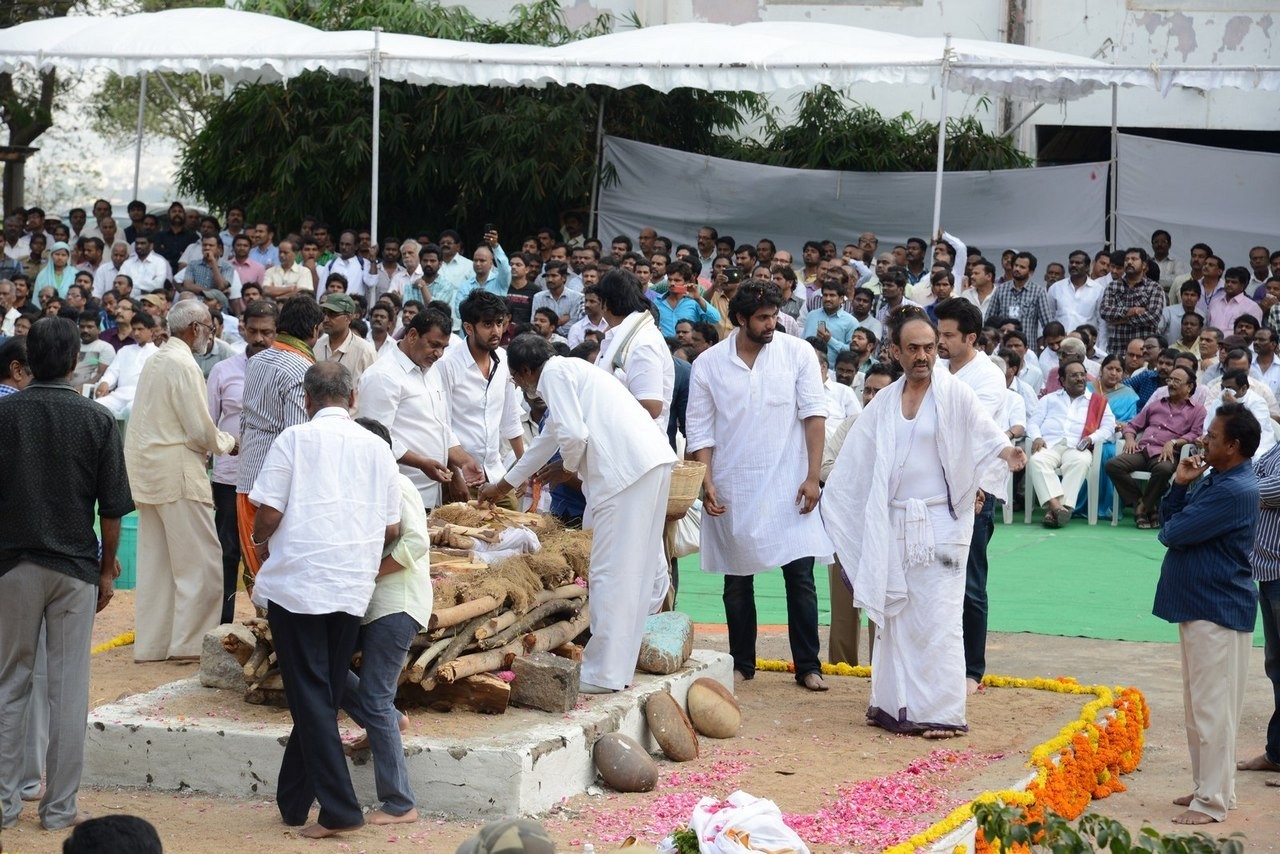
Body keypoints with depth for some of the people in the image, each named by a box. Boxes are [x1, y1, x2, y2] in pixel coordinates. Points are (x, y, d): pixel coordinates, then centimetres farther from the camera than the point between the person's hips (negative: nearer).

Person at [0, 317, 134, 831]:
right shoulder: (97, 421, -7)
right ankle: (60, 808, 8)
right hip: (75, 566, -1)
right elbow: (112, 509, -5)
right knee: (68, 688, 4)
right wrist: (108, 570, 6)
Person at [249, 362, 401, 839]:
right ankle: (293, 803, 23)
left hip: (297, 582, -4)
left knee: (310, 697, -1)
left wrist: (260, 542, 12)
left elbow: (268, 512, -9)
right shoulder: (376, 447, 7)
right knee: (326, 696, 15)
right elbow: (392, 529, 10)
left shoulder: (295, 440, -5)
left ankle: (339, 809, -7)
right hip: (353, 589, 4)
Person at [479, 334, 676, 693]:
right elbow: (549, 438, 43)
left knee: (611, 572, -7)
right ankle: (619, 667, 22)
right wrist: (503, 485, 53)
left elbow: (573, 435, -15)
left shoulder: (554, 374, 0)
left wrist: (569, 468, 7)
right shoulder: (571, 371, 30)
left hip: (626, 468, -10)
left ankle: (603, 674, -6)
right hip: (652, 462, 10)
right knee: (636, 568, 14)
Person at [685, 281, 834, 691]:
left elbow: (814, 415, -3)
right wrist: (707, 483, -8)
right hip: (733, 489, 1)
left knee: (800, 576, -2)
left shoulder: (797, 353, -2)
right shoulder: (708, 364, 0)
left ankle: (808, 666, 5)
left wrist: (812, 477, -9)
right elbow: (700, 431, 2)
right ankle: (741, 664, 21)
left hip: (788, 485, -1)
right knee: (737, 580, 9)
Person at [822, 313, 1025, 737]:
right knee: (895, 614, 10)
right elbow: (854, 464, 15)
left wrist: (1005, 453, -36)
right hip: (893, 525, 5)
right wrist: (830, 504, 12)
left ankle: (943, 711, -5)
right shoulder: (883, 404, 10)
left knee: (937, 618, -7)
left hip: (940, 524, -5)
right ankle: (895, 704, 17)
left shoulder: (955, 394, -3)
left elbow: (986, 436, -16)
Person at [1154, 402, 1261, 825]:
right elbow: (1168, 522, 12)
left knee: (1212, 708, -5)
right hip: (1197, 604, 10)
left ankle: (1213, 802, -1)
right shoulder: (1214, 481, 11)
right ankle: (1206, 786, 27)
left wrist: (1173, 524, 1)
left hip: (1217, 611, -10)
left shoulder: (1234, 491, -21)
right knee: (1200, 706, 17)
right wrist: (1179, 485, -2)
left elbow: (1172, 532, -22)